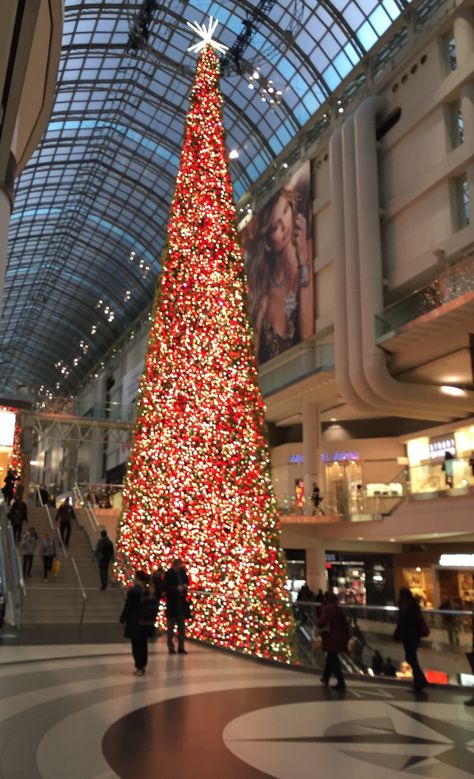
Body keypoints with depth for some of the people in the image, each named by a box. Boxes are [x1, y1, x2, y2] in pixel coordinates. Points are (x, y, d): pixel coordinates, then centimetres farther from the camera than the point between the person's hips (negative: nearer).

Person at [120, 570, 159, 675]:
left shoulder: (133, 591, -18)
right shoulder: (150, 591, 1)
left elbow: (128, 607, -13)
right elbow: (154, 605, 6)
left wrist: (122, 618, 1)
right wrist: (152, 619, 16)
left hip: (135, 623, -6)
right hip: (148, 623, 6)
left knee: (136, 645, 5)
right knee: (143, 644, 17)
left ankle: (139, 668, 7)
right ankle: (143, 666, 26)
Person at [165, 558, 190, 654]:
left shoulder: (182, 572, 4)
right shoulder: (168, 574, -11)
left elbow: (186, 581, 16)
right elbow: (166, 587, -15)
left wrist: (185, 586, -6)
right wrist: (176, 588, -24)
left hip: (182, 602, 5)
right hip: (172, 603, -5)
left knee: (181, 626, 10)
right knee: (170, 626, 4)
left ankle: (181, 647, 17)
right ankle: (171, 648, 11)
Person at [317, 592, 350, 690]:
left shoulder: (327, 608, -11)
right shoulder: (339, 608, 10)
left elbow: (322, 623, -17)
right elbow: (345, 624, 12)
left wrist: (317, 621, 4)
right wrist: (346, 636, 17)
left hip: (331, 638, -7)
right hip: (339, 637, 7)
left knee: (333, 660, -2)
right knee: (331, 658, 21)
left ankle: (341, 682, -6)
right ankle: (326, 677, 35)